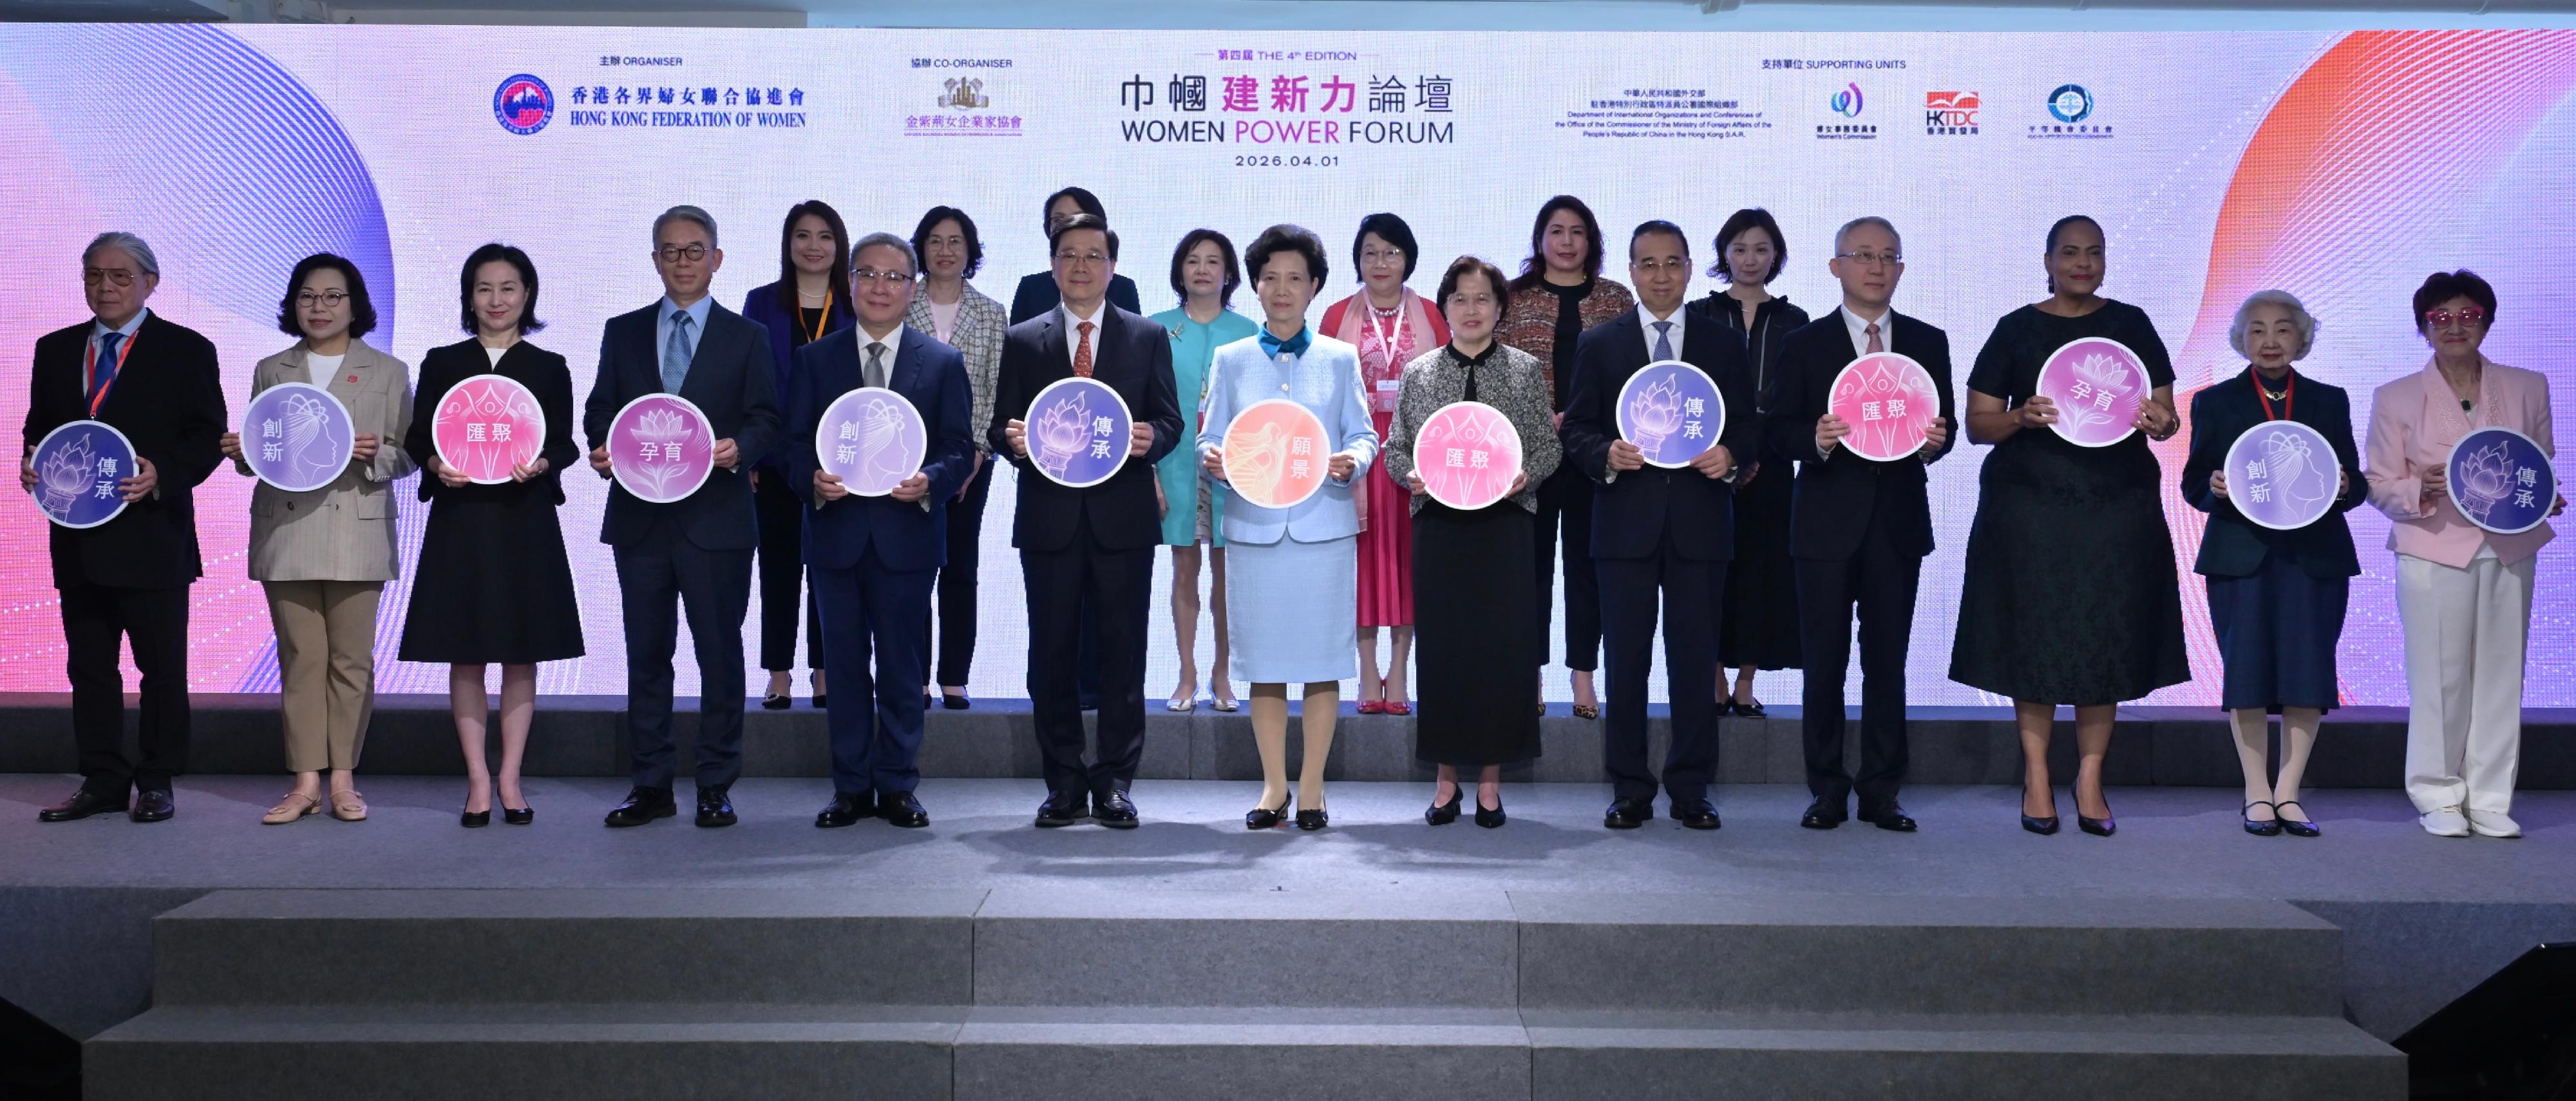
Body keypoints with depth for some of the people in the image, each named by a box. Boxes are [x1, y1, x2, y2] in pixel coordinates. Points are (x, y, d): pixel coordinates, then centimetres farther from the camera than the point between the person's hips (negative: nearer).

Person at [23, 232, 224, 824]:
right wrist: (32, 463, -4)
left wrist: (161, 475, -19)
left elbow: (208, 437, -4)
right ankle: (103, 782, 17)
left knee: (161, 665, 2)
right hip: (78, 539, 5)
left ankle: (156, 782, 11)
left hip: (153, 536, -5)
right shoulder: (55, 350, 14)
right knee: (89, 665, 9)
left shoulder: (186, 350, 0)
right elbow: (39, 428, 18)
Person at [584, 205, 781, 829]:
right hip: (640, 519, 2)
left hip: (716, 518, -2)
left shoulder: (746, 337, 7)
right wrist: (602, 450, -9)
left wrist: (739, 447, -18)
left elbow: (766, 420, 2)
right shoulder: (623, 334, 13)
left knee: (719, 652, 1)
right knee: (645, 654, 6)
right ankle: (651, 785, 14)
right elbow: (600, 412, 12)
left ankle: (716, 787, 10)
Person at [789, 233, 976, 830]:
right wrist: (814, 481, -14)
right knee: (845, 664, 7)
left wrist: (930, 482, -17)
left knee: (902, 666, 4)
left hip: (908, 531, -1)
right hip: (836, 531, 1)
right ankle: (851, 787, 15)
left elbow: (960, 448, 3)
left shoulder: (943, 362, 6)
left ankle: (897, 787, 13)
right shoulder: (815, 359, 9)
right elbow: (795, 442, 6)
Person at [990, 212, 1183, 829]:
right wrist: (1012, 439, -15)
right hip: (1049, 518, 1)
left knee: (1123, 651, 1)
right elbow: (1002, 425, 8)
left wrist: (1152, 438, -16)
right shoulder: (1023, 342, 11)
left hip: (1122, 517, -1)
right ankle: (1065, 783, 12)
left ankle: (1115, 783, 8)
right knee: (1051, 653, 3)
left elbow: (1169, 418, 6)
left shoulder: (1148, 338, 10)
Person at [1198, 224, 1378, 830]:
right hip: (1254, 526, 1)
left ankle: (1311, 787, 10)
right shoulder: (1230, 360, 10)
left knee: (1322, 661, 1)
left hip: (1323, 527, -1)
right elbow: (1211, 437, 8)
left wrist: (1352, 460, -16)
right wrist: (1213, 458, -15)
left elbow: (1365, 435, 6)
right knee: (1264, 662, 4)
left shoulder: (1340, 359, 9)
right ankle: (1274, 786, 14)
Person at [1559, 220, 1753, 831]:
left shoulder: (1724, 344, 10)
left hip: (1700, 523, 0)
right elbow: (1576, 429, 6)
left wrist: (1730, 455, -11)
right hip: (1626, 522, 0)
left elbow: (1747, 425, 10)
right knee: (1626, 661, 3)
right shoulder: (1599, 345, 8)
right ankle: (1630, 791, 11)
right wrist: (1606, 455, -14)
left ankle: (1691, 789, 12)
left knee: (1696, 660, 3)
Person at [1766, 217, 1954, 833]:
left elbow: (1945, 424, 10)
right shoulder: (1805, 344, 3)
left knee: (1888, 662, 5)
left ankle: (1881, 792, 13)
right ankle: (1827, 790, 11)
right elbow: (1779, 431, 0)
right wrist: (1816, 440, -20)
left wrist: (1936, 439, -13)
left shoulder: (1928, 343, 10)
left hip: (1898, 521, 2)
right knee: (1824, 662, 2)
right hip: (1828, 521, -2)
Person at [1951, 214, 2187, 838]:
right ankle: (2036, 777, 8)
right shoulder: (2018, 329, 4)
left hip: (2117, 506, 2)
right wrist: (2021, 418, -18)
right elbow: (1978, 423, 1)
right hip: (2030, 505, -1)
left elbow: (2165, 412, 8)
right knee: (2035, 637, -1)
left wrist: (2159, 423, -15)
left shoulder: (2131, 325, 9)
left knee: (2107, 638, 0)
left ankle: (2090, 781, 8)